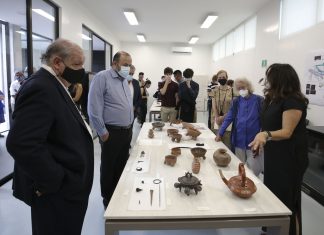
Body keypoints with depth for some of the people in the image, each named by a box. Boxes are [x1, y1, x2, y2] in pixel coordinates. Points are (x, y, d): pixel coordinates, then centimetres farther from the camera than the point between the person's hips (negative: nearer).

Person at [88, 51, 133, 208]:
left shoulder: (124, 80, 12)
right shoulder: (102, 77, -13)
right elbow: (94, 108, -18)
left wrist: (130, 126, 15)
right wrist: (102, 132, -15)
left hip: (127, 131, 8)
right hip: (111, 133, -7)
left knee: (121, 166, 18)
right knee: (109, 168, 8)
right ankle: (108, 200, 27)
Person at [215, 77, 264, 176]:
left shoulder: (259, 100, -3)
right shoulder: (236, 101, 7)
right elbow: (228, 118, 6)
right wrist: (220, 134, 1)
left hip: (254, 141, -3)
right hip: (239, 141, 3)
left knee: (253, 170, 2)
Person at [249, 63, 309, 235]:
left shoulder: (293, 101, -19)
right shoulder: (274, 99, 10)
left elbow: (287, 132, -25)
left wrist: (266, 135, -41)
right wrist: (259, 140, 22)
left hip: (289, 159, -9)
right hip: (273, 156, 9)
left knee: (286, 201, 2)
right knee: (273, 196, 18)